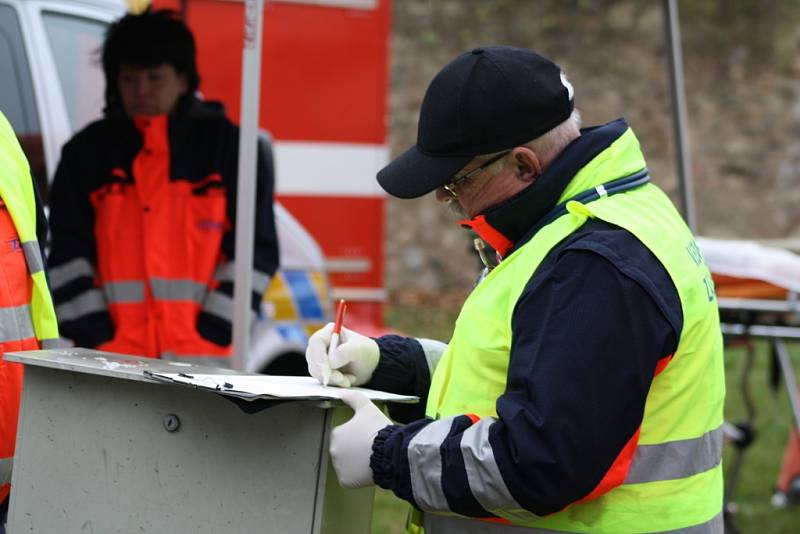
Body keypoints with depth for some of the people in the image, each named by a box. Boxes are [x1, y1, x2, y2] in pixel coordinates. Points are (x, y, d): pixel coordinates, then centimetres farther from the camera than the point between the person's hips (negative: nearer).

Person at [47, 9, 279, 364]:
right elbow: (66, 255, 6)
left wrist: (210, 333, -7)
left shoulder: (228, 147, 5)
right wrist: (96, 337, -5)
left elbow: (255, 251, 2)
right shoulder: (87, 152, 9)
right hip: (112, 364, 1)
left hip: (202, 360, -1)